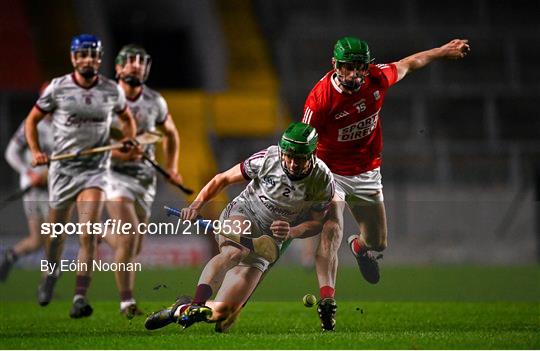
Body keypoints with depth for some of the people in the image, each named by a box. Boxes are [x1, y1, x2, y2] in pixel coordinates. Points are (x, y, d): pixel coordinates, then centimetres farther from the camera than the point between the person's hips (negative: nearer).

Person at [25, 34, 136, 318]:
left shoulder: (112, 90, 1)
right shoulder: (58, 87, -4)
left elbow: (127, 118, 20)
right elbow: (32, 120, 6)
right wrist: (35, 151, -8)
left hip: (95, 170, 0)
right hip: (62, 167, 0)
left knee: (88, 235, -16)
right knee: (57, 232, 12)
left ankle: (80, 298, -19)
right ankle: (50, 275, 43)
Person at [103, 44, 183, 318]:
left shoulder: (155, 102, 3)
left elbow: (170, 134, 21)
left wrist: (172, 167, 12)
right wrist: (118, 153, -21)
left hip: (144, 178, 4)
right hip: (115, 174, -4)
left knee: (133, 248, 7)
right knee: (130, 235, -22)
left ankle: (105, 234, 42)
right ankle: (126, 301, -13)